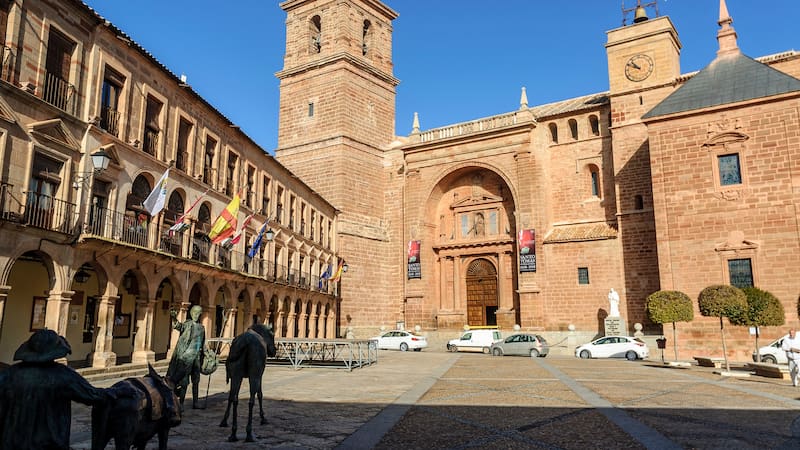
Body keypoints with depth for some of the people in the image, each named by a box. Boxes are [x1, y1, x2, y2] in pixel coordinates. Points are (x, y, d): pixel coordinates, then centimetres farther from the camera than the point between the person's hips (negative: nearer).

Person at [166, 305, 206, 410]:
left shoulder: (201, 327, 12)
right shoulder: (187, 324, -4)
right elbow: (177, 326, -26)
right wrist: (174, 318, -43)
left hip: (197, 356, 5)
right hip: (186, 356, -5)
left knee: (196, 380, 11)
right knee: (184, 380, -5)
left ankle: (195, 402, 19)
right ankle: (181, 403, 1)